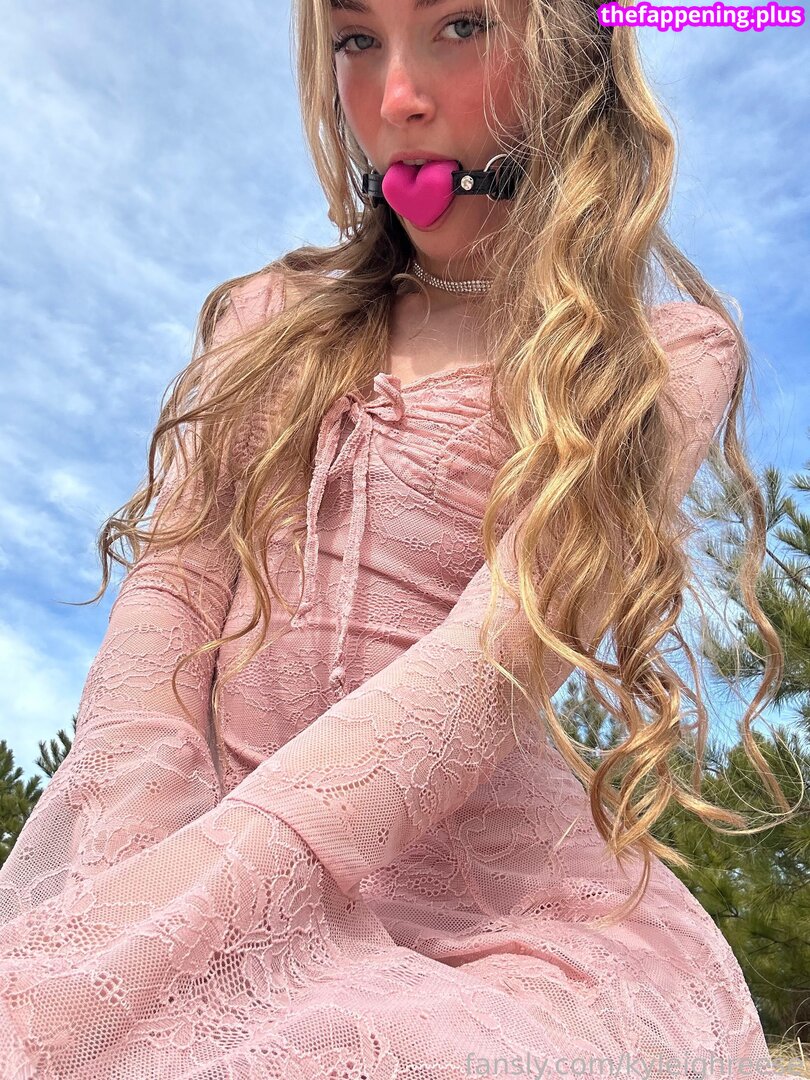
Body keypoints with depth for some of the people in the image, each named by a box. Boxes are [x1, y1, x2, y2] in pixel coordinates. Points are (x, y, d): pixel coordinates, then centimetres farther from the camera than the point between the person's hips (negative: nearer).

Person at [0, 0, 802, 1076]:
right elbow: (167, 592, 3)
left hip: (503, 903, -1)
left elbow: (493, 663, -14)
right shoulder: (274, 321, 14)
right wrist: (132, 858, -16)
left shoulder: (667, 356, 1)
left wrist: (185, 898, -25)